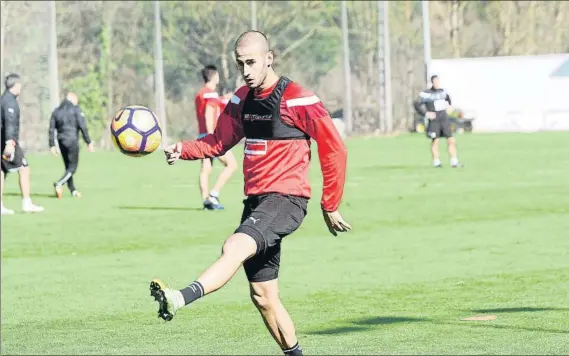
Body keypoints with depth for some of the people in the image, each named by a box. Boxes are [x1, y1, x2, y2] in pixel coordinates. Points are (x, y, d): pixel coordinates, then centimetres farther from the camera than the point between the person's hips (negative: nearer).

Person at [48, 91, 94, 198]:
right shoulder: (75, 109, -3)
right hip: (72, 141, -6)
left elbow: (51, 129, 9)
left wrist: (52, 145, 12)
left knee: (68, 166, 16)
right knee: (72, 167, -4)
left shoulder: (56, 111, 12)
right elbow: (83, 127, -9)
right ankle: (59, 184, -26)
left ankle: (73, 190, 20)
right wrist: (89, 142, -5)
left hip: (61, 141, 6)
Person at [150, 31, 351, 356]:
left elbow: (334, 150, -5)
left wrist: (330, 205, -2)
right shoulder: (241, 100, 11)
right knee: (263, 296, 9)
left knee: (235, 247, -32)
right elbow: (219, 142, 17)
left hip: (286, 199, -8)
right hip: (256, 201, 8)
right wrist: (182, 150, -4)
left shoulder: (298, 100, -9)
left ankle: (180, 299, -52)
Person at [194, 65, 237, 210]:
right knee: (231, 164, -6)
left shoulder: (200, 94, 18)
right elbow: (208, 114, -18)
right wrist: (211, 134, -23)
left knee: (206, 169, 4)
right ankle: (213, 194, -14)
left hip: (203, 134, 9)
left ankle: (206, 200, -1)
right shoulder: (211, 93, -10)